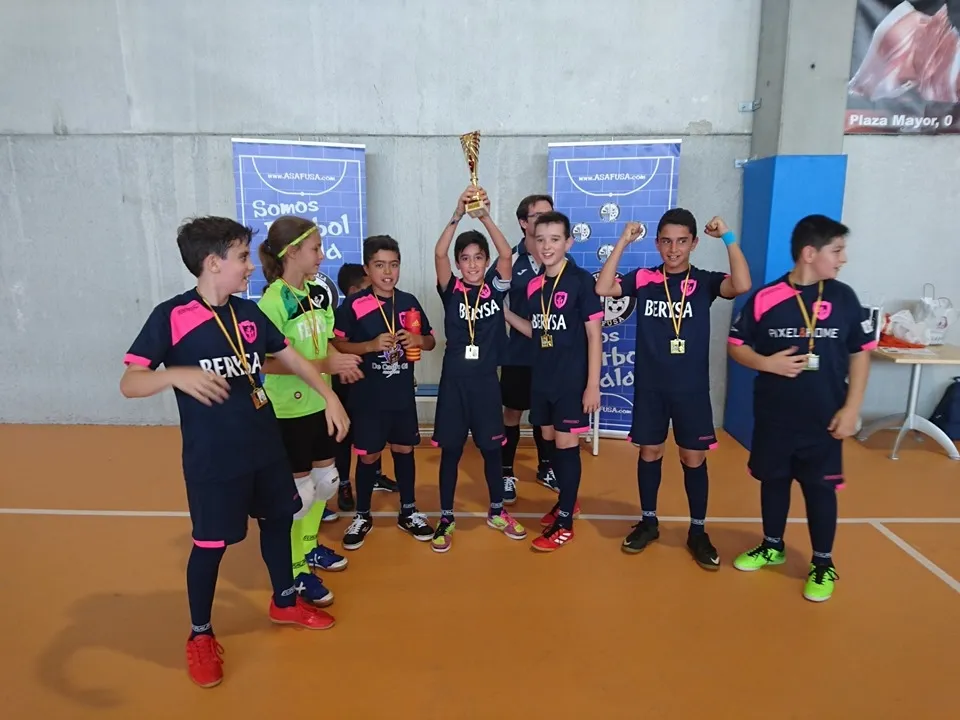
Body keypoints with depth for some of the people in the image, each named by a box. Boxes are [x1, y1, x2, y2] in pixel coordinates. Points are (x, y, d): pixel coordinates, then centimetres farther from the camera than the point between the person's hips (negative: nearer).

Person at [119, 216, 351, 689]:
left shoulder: (249, 313, 4)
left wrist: (329, 396, 5)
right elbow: (129, 383, -18)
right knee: (210, 544, 6)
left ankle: (284, 602, 41)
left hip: (266, 446, 6)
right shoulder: (170, 316, -14)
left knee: (278, 519, 17)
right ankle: (200, 635, 30)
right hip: (212, 457, -6)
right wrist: (177, 374, -39)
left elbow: (290, 357, 14)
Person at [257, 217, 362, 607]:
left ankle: (309, 546, 41)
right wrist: (325, 365, -28)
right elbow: (265, 362, -25)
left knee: (326, 479, 19)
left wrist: (341, 363, -5)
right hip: (288, 410, -8)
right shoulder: (274, 301, -19)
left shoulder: (319, 292, 4)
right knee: (299, 489, 3)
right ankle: (295, 571, 22)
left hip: (319, 403, 8)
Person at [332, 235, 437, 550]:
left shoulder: (409, 302, 3)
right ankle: (362, 516, 26)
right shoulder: (353, 305, -9)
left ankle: (408, 512, 30)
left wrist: (419, 340, -11)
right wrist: (371, 345, -22)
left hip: (403, 393, 4)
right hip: (367, 395, -3)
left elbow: (431, 341, 11)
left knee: (404, 449, 14)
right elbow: (337, 344, -10)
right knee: (368, 455, 7)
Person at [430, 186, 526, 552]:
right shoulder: (451, 291, 0)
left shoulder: (495, 289, 1)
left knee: (492, 448, 11)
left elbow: (506, 254, -14)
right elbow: (438, 253, -16)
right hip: (454, 380, 0)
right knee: (451, 451, 8)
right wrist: (459, 214, -26)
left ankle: (496, 512, 30)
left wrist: (485, 216, -25)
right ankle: (446, 519, 21)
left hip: (486, 380, 1)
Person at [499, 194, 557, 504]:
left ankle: (545, 468, 34)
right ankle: (507, 474, 20)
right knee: (513, 413, 7)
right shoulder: (510, 260, -7)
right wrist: (525, 326, -12)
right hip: (519, 353, -2)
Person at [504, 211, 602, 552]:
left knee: (567, 444, 1)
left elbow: (594, 335, -11)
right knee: (551, 441, 16)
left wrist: (593, 385, -14)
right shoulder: (534, 285, 6)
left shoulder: (581, 280, -11)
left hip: (572, 379, -6)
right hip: (542, 377, 6)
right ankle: (567, 499, 38)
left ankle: (565, 523, 13)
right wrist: (504, 312, 4)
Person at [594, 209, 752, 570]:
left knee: (694, 458, 7)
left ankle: (697, 532, 23)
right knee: (649, 452, 12)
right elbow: (602, 288, -12)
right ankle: (648, 522, 29)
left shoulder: (705, 281, -2)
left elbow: (742, 286, -21)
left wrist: (729, 238, -21)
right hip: (650, 385, 1)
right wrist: (622, 242, -14)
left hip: (692, 387, -1)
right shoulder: (643, 279, 0)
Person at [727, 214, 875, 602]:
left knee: (821, 488, 8)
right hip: (774, 416, 0)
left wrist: (851, 407, -3)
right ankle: (772, 546, 36)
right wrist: (766, 363, -19)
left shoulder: (844, 298, -3)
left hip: (824, 418, 0)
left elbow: (860, 353, 3)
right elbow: (735, 344, 0)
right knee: (773, 480, 15)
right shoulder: (766, 298, -8)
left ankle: (823, 564, 26)